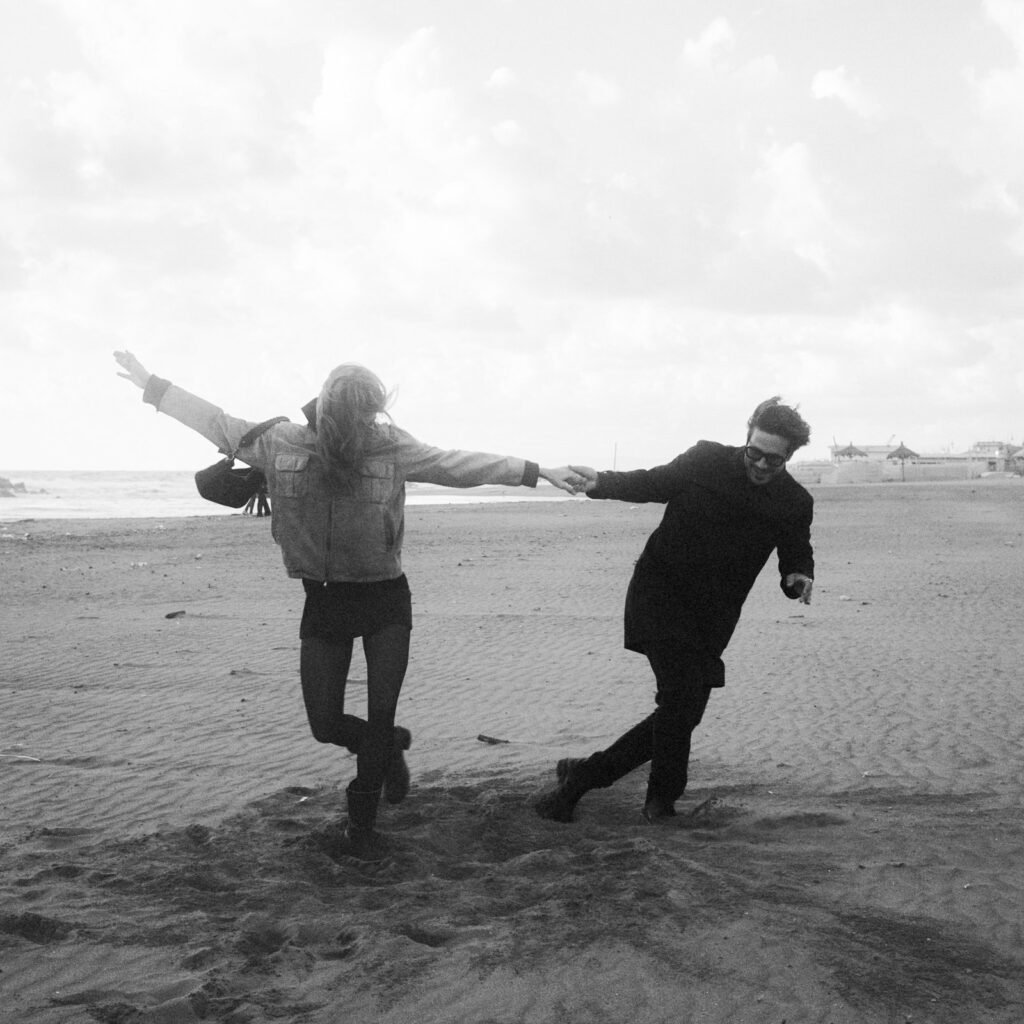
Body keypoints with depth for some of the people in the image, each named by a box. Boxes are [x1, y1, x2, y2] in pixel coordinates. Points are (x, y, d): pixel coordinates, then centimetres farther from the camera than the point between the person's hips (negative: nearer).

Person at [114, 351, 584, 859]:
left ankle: (362, 824, 15)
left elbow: (458, 465, -5)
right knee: (325, 724, 1)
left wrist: (538, 472, -6)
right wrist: (150, 385, 5)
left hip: (385, 597, -1)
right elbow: (217, 423, 2)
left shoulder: (391, 446, -9)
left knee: (381, 715, -3)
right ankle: (389, 747, 33)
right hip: (323, 601, 1)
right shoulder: (280, 444, -8)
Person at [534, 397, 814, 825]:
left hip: (710, 619, 4)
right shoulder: (707, 460, -7)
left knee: (684, 712, 2)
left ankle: (583, 775, 17)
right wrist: (601, 483, -11)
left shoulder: (795, 504, -1)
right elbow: (652, 483, 6)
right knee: (682, 692, -21)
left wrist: (799, 578, -13)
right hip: (659, 593, -4)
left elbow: (797, 557, 11)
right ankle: (663, 796, 1)